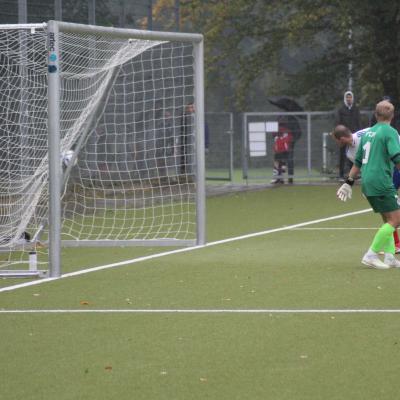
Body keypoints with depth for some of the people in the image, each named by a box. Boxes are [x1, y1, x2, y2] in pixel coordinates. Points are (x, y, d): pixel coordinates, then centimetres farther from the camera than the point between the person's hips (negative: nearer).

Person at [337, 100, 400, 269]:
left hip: (367, 184, 9)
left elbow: (358, 162, 23)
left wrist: (349, 183, 29)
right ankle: (371, 255, -12)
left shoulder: (368, 133, 17)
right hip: (381, 182, -9)